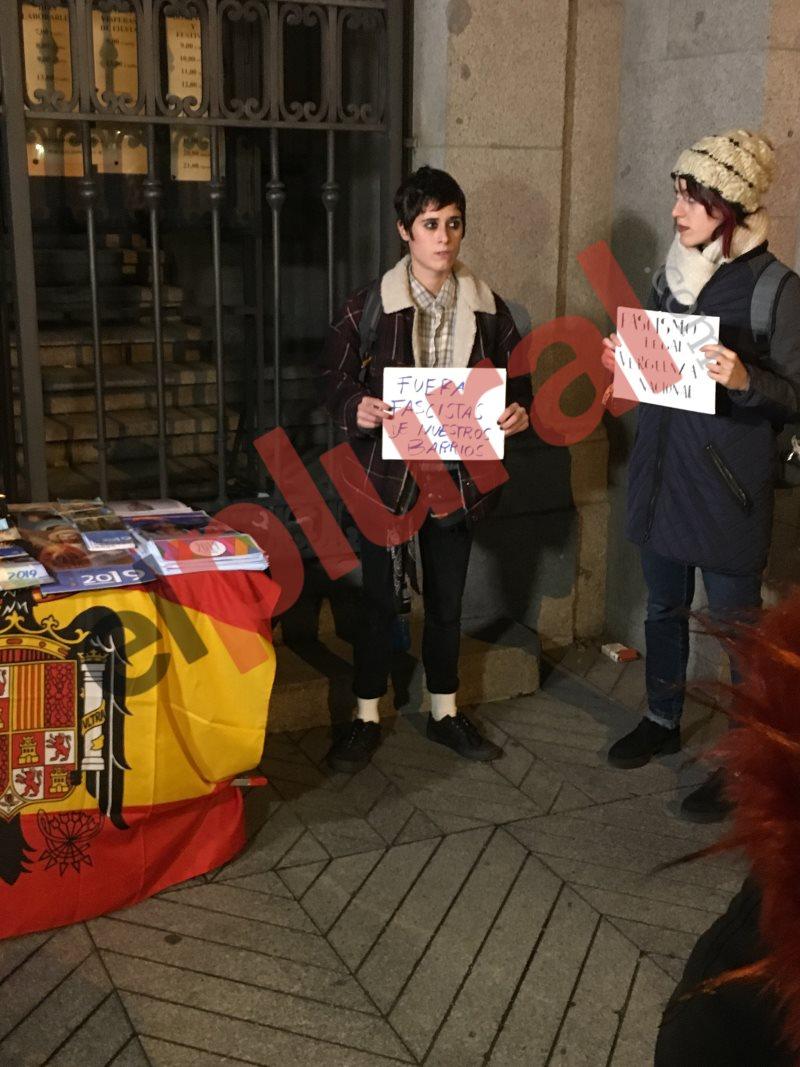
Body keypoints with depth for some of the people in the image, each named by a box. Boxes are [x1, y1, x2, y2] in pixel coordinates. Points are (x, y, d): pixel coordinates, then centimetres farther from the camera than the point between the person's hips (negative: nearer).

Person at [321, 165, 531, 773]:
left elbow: (516, 378, 9)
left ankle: (445, 712, 32)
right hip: (386, 472, -2)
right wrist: (357, 407, -24)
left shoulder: (489, 307, 2)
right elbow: (336, 375, -3)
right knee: (378, 599, 7)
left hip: (458, 474, 3)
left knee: (448, 601, 15)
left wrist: (519, 411, -12)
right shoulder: (370, 306, -6)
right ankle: (367, 718, 23)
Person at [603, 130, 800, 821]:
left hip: (729, 486, -6)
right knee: (665, 608, 19)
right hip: (661, 473, 6)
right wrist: (624, 359, -1)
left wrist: (744, 380, -28)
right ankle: (663, 721, 38)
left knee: (738, 627, 3)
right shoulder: (672, 273, 8)